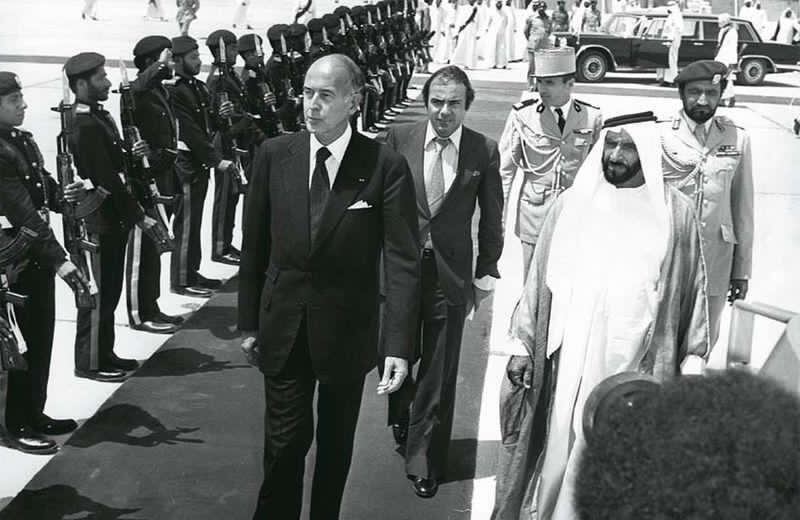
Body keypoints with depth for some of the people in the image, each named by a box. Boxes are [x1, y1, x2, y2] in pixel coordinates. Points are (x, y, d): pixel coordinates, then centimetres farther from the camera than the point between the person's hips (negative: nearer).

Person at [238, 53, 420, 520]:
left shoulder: (386, 167, -13)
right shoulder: (274, 155, -5)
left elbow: (403, 262, -15)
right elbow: (254, 245, 2)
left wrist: (399, 346, -22)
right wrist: (249, 322, 4)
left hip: (347, 332, -1)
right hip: (283, 328, 1)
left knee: (336, 442, 18)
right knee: (285, 442, 7)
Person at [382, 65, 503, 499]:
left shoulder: (484, 151, -4)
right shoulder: (399, 138, -4)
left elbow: (491, 218, 4)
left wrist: (486, 274, 4)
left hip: (451, 273, -1)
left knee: (439, 373, 5)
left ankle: (424, 461, 21)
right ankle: (401, 422, 46)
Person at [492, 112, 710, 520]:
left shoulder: (675, 212, -3)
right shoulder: (571, 204, 0)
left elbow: (691, 288, 3)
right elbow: (541, 277, 5)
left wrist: (693, 360, 3)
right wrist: (523, 343, 4)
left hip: (636, 364, -1)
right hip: (570, 359, 1)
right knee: (560, 448, 11)